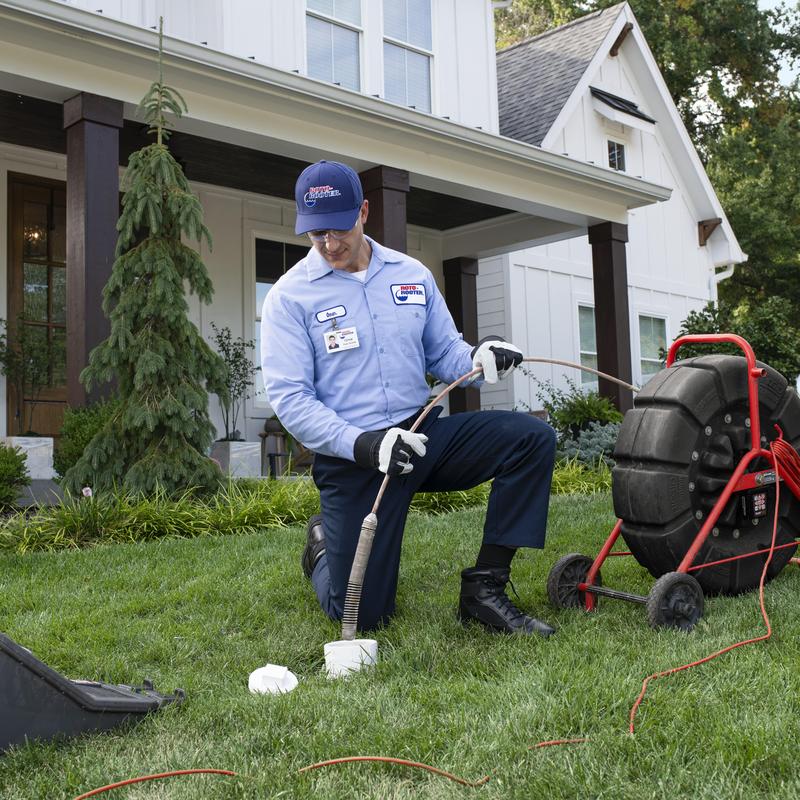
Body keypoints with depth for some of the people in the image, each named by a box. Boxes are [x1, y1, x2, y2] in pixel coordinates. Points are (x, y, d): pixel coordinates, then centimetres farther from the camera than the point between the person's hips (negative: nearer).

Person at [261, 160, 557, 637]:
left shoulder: (412, 274, 7)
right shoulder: (290, 296, -6)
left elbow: (444, 352, 11)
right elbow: (289, 397, -12)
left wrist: (479, 359, -14)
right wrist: (361, 445, -25)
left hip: (423, 433, 4)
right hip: (351, 456, -4)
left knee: (532, 438, -17)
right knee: (361, 614, -4)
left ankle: (484, 588, -10)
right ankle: (323, 547, 33)